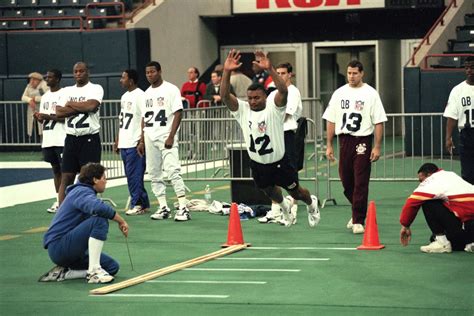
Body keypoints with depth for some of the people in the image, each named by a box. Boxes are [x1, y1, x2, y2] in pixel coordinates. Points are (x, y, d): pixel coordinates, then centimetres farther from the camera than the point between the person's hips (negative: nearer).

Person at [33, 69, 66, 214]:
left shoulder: (63, 95, -8)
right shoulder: (45, 96, 17)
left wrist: (48, 116, -18)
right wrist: (39, 117, -2)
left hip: (61, 140, -7)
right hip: (48, 140, 7)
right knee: (55, 169, 10)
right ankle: (58, 201, 13)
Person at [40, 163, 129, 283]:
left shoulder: (83, 191, 19)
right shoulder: (82, 192, -13)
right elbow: (99, 207, -35)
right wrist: (121, 221, -24)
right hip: (58, 246, -10)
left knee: (112, 267, 1)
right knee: (100, 220, -27)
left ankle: (64, 272, 1)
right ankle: (94, 270, -25)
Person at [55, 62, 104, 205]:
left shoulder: (95, 89, -1)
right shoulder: (67, 90, 12)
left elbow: (91, 105, -20)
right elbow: (59, 112, -1)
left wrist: (70, 104, -5)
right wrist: (82, 107, -10)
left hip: (90, 139, -4)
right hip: (71, 138, 4)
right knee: (66, 177, 2)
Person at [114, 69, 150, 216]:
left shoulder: (140, 96, -11)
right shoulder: (125, 96, 17)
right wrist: (117, 140, 20)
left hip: (135, 143, -9)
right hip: (124, 143, 9)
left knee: (134, 175, -7)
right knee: (131, 175, 10)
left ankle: (137, 205, -2)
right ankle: (143, 203, 16)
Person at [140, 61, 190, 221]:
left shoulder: (170, 89, -5)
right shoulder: (147, 93, 16)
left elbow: (178, 113, -10)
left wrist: (171, 136, -17)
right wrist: (142, 141, 14)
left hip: (166, 137, -7)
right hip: (150, 138, 7)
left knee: (173, 171, -16)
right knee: (154, 174, 7)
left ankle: (183, 208, -17)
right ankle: (163, 207, 14)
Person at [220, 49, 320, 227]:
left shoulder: (273, 107, -18)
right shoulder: (243, 110, -9)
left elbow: (283, 91, -38)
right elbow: (224, 96, -22)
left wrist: (269, 69, -51)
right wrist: (227, 72, -37)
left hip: (279, 162, -4)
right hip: (257, 164, 4)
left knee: (296, 192, 15)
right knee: (268, 190, 27)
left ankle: (311, 203, 49)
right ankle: (284, 206, 61)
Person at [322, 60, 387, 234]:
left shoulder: (370, 94, -2)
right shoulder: (339, 93, 8)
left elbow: (379, 122, -4)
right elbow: (331, 120, 11)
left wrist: (377, 147, -11)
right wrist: (329, 145, 7)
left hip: (363, 141, -4)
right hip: (344, 140, 4)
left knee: (360, 183, -6)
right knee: (346, 181, 9)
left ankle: (358, 221, -2)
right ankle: (358, 211, 31)